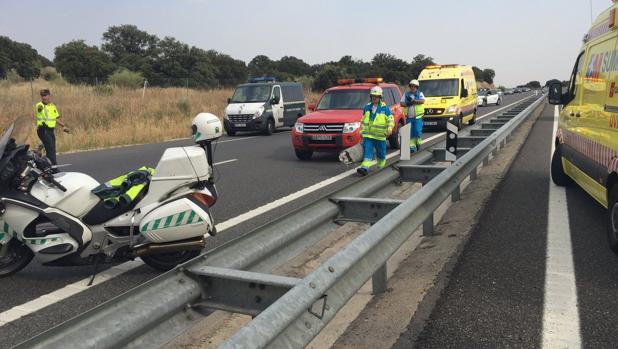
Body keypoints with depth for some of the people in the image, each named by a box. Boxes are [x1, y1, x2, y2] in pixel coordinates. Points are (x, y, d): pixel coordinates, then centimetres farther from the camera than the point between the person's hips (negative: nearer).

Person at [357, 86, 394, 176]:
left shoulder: (385, 108, -3)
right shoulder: (367, 107, 9)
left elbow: (390, 120, -5)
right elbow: (363, 120, 18)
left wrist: (389, 129, -21)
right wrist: (362, 131, 17)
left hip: (380, 136, -2)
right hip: (367, 135, 2)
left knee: (381, 153, 11)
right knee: (367, 151, -11)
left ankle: (380, 168, 31)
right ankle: (365, 168, -20)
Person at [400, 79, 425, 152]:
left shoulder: (420, 94, 7)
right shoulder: (406, 94, 13)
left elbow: (422, 101, -11)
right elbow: (401, 103, 7)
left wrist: (413, 101, -18)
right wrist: (407, 104, -13)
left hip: (418, 117, -2)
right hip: (409, 117, 2)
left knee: (418, 131, -10)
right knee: (411, 132, 1)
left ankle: (418, 143, 11)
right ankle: (412, 146, 7)